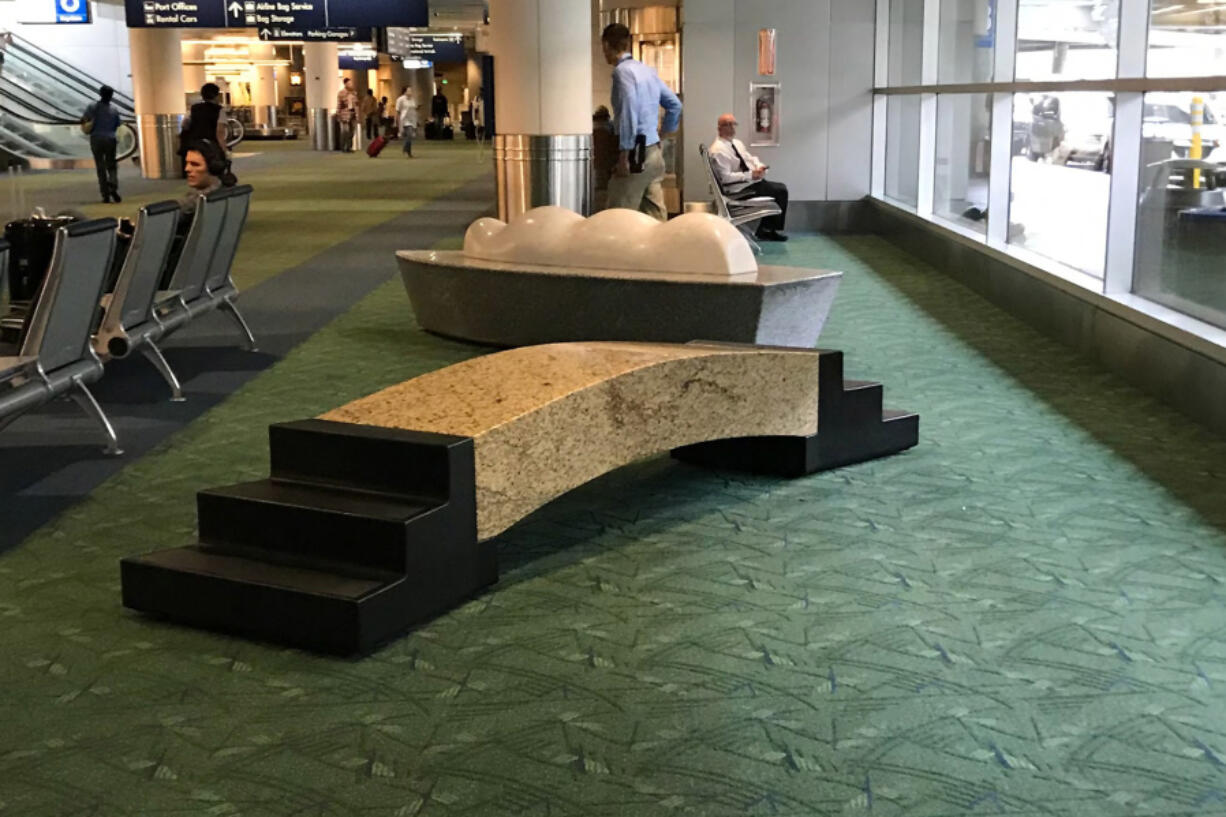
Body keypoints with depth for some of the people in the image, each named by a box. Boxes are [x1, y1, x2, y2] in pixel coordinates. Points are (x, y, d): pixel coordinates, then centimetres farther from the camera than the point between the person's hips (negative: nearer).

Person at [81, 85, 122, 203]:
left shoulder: (93, 107, -4)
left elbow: (83, 121, -2)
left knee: (101, 168, 6)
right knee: (111, 166, 10)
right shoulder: (114, 110, 0)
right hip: (110, 139, 0)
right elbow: (117, 126, 6)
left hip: (96, 139, 0)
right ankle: (113, 187, -17)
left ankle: (106, 195, 1)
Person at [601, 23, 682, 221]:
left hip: (636, 152, -9)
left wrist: (624, 155, -20)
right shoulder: (648, 70, 14)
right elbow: (674, 104, 19)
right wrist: (665, 131, 27)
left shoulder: (623, 71, -11)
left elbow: (629, 113, -20)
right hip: (655, 152, 9)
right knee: (656, 215, 8)